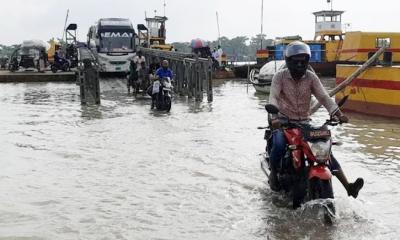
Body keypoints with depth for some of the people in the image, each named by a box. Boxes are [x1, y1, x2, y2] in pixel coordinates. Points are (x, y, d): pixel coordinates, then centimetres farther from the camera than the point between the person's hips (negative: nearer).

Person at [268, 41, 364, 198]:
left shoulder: (311, 77, 2)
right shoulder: (280, 76, -5)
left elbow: (323, 97, -7)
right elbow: (273, 97, -19)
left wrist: (338, 114, -24)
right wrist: (275, 117, -40)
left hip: (304, 122, 3)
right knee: (279, 145, -32)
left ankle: (348, 187, -15)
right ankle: (273, 173, -1)